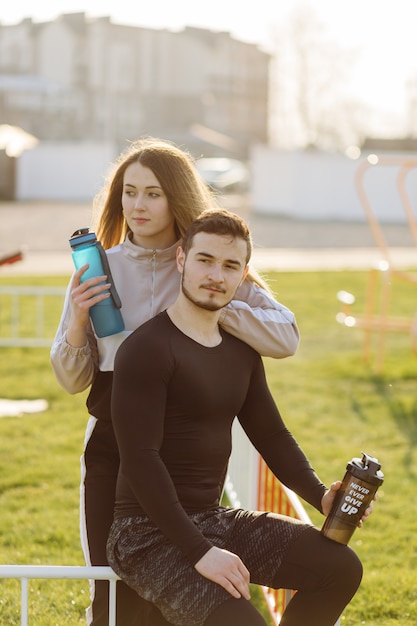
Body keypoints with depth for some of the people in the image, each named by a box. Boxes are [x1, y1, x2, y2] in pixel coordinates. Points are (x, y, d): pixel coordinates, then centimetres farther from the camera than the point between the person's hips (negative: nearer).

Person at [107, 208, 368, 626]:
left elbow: (271, 435, 16)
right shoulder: (148, 349, -16)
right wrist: (199, 552, -25)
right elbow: (140, 459, -22)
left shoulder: (241, 351, 10)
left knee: (340, 567, -3)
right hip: (150, 535, -8)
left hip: (213, 520, 8)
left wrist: (320, 496, -3)